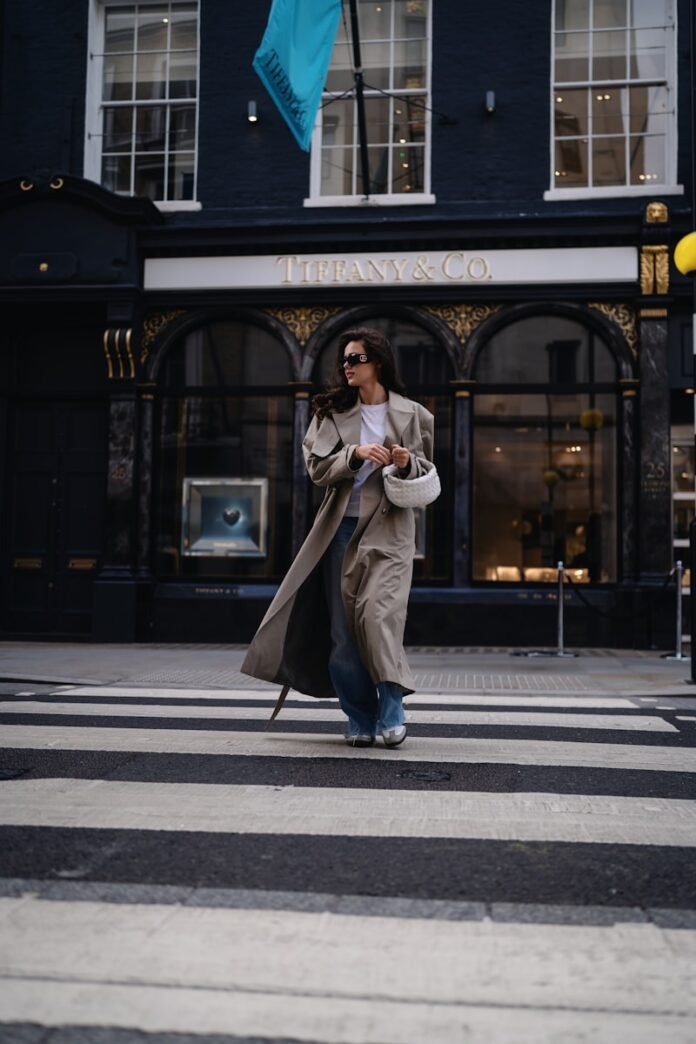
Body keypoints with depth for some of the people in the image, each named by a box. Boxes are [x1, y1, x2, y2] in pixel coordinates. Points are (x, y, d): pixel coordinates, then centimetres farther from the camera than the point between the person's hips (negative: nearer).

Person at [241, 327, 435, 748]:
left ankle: (391, 709, -7)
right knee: (343, 625, 2)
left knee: (378, 613, -19)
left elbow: (426, 473, 11)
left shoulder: (410, 413, 6)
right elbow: (318, 467, 2)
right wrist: (356, 453, -15)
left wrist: (406, 464, -11)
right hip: (342, 527, 3)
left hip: (388, 528, -2)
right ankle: (360, 720, 12)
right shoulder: (333, 411, 10)